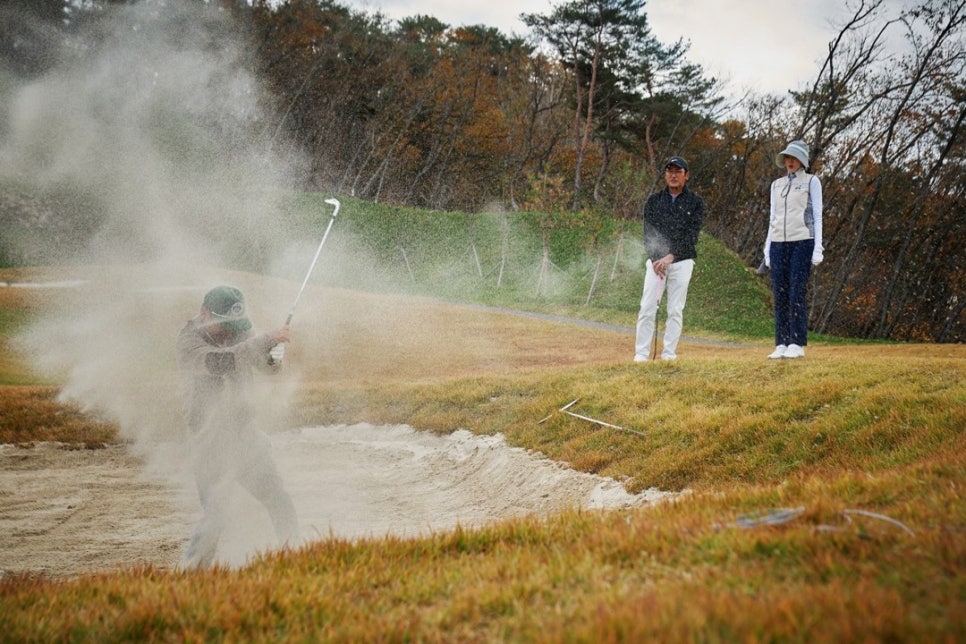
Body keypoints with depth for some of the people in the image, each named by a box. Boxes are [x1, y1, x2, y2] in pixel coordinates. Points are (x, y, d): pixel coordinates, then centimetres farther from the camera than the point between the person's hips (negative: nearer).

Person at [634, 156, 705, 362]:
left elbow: (691, 236, -6)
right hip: (655, 260, 1)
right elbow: (648, 234, 3)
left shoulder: (695, 203, 5)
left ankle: (669, 352, 1)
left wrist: (671, 256, -17)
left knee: (676, 310, -2)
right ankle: (641, 352, -6)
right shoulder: (654, 200, 11)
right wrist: (654, 260, -12)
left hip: (682, 261, -1)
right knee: (647, 308, -7)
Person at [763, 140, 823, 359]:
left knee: (797, 294, -10)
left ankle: (797, 345, -9)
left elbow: (817, 216, 1)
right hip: (778, 243, 5)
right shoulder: (776, 184, 18)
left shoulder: (811, 182, 6)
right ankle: (781, 344, 2)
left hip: (802, 242, -5)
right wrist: (767, 249, 12)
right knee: (780, 295, 1)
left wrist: (818, 248, -7)